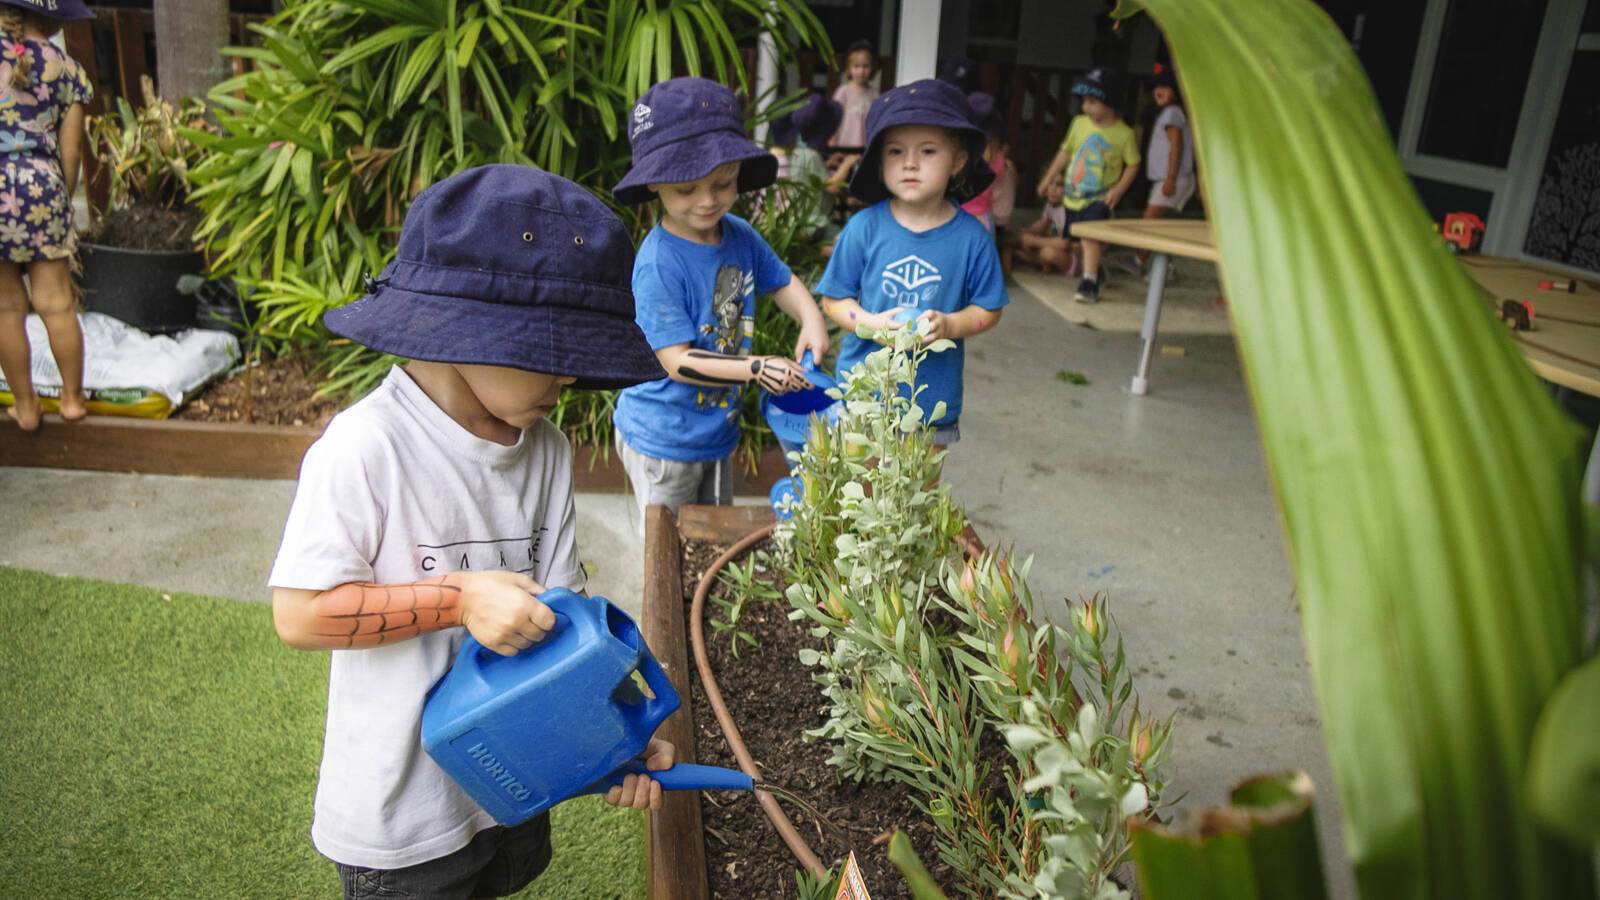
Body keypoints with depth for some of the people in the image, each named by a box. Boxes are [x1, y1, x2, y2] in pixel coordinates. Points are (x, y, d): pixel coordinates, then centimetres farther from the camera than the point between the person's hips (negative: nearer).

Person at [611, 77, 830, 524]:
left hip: (718, 430, 7)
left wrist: (811, 319, -4)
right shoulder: (659, 262, -25)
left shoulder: (740, 236, -4)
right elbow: (677, 361, -25)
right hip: (663, 441, -7)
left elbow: (781, 280, 16)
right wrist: (756, 369, -29)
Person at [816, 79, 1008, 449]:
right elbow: (833, 298, 0)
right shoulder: (864, 227, -7)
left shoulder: (972, 237, -7)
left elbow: (989, 309, 2)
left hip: (934, 399, 0)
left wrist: (949, 324, -18)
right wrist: (871, 323, -19)